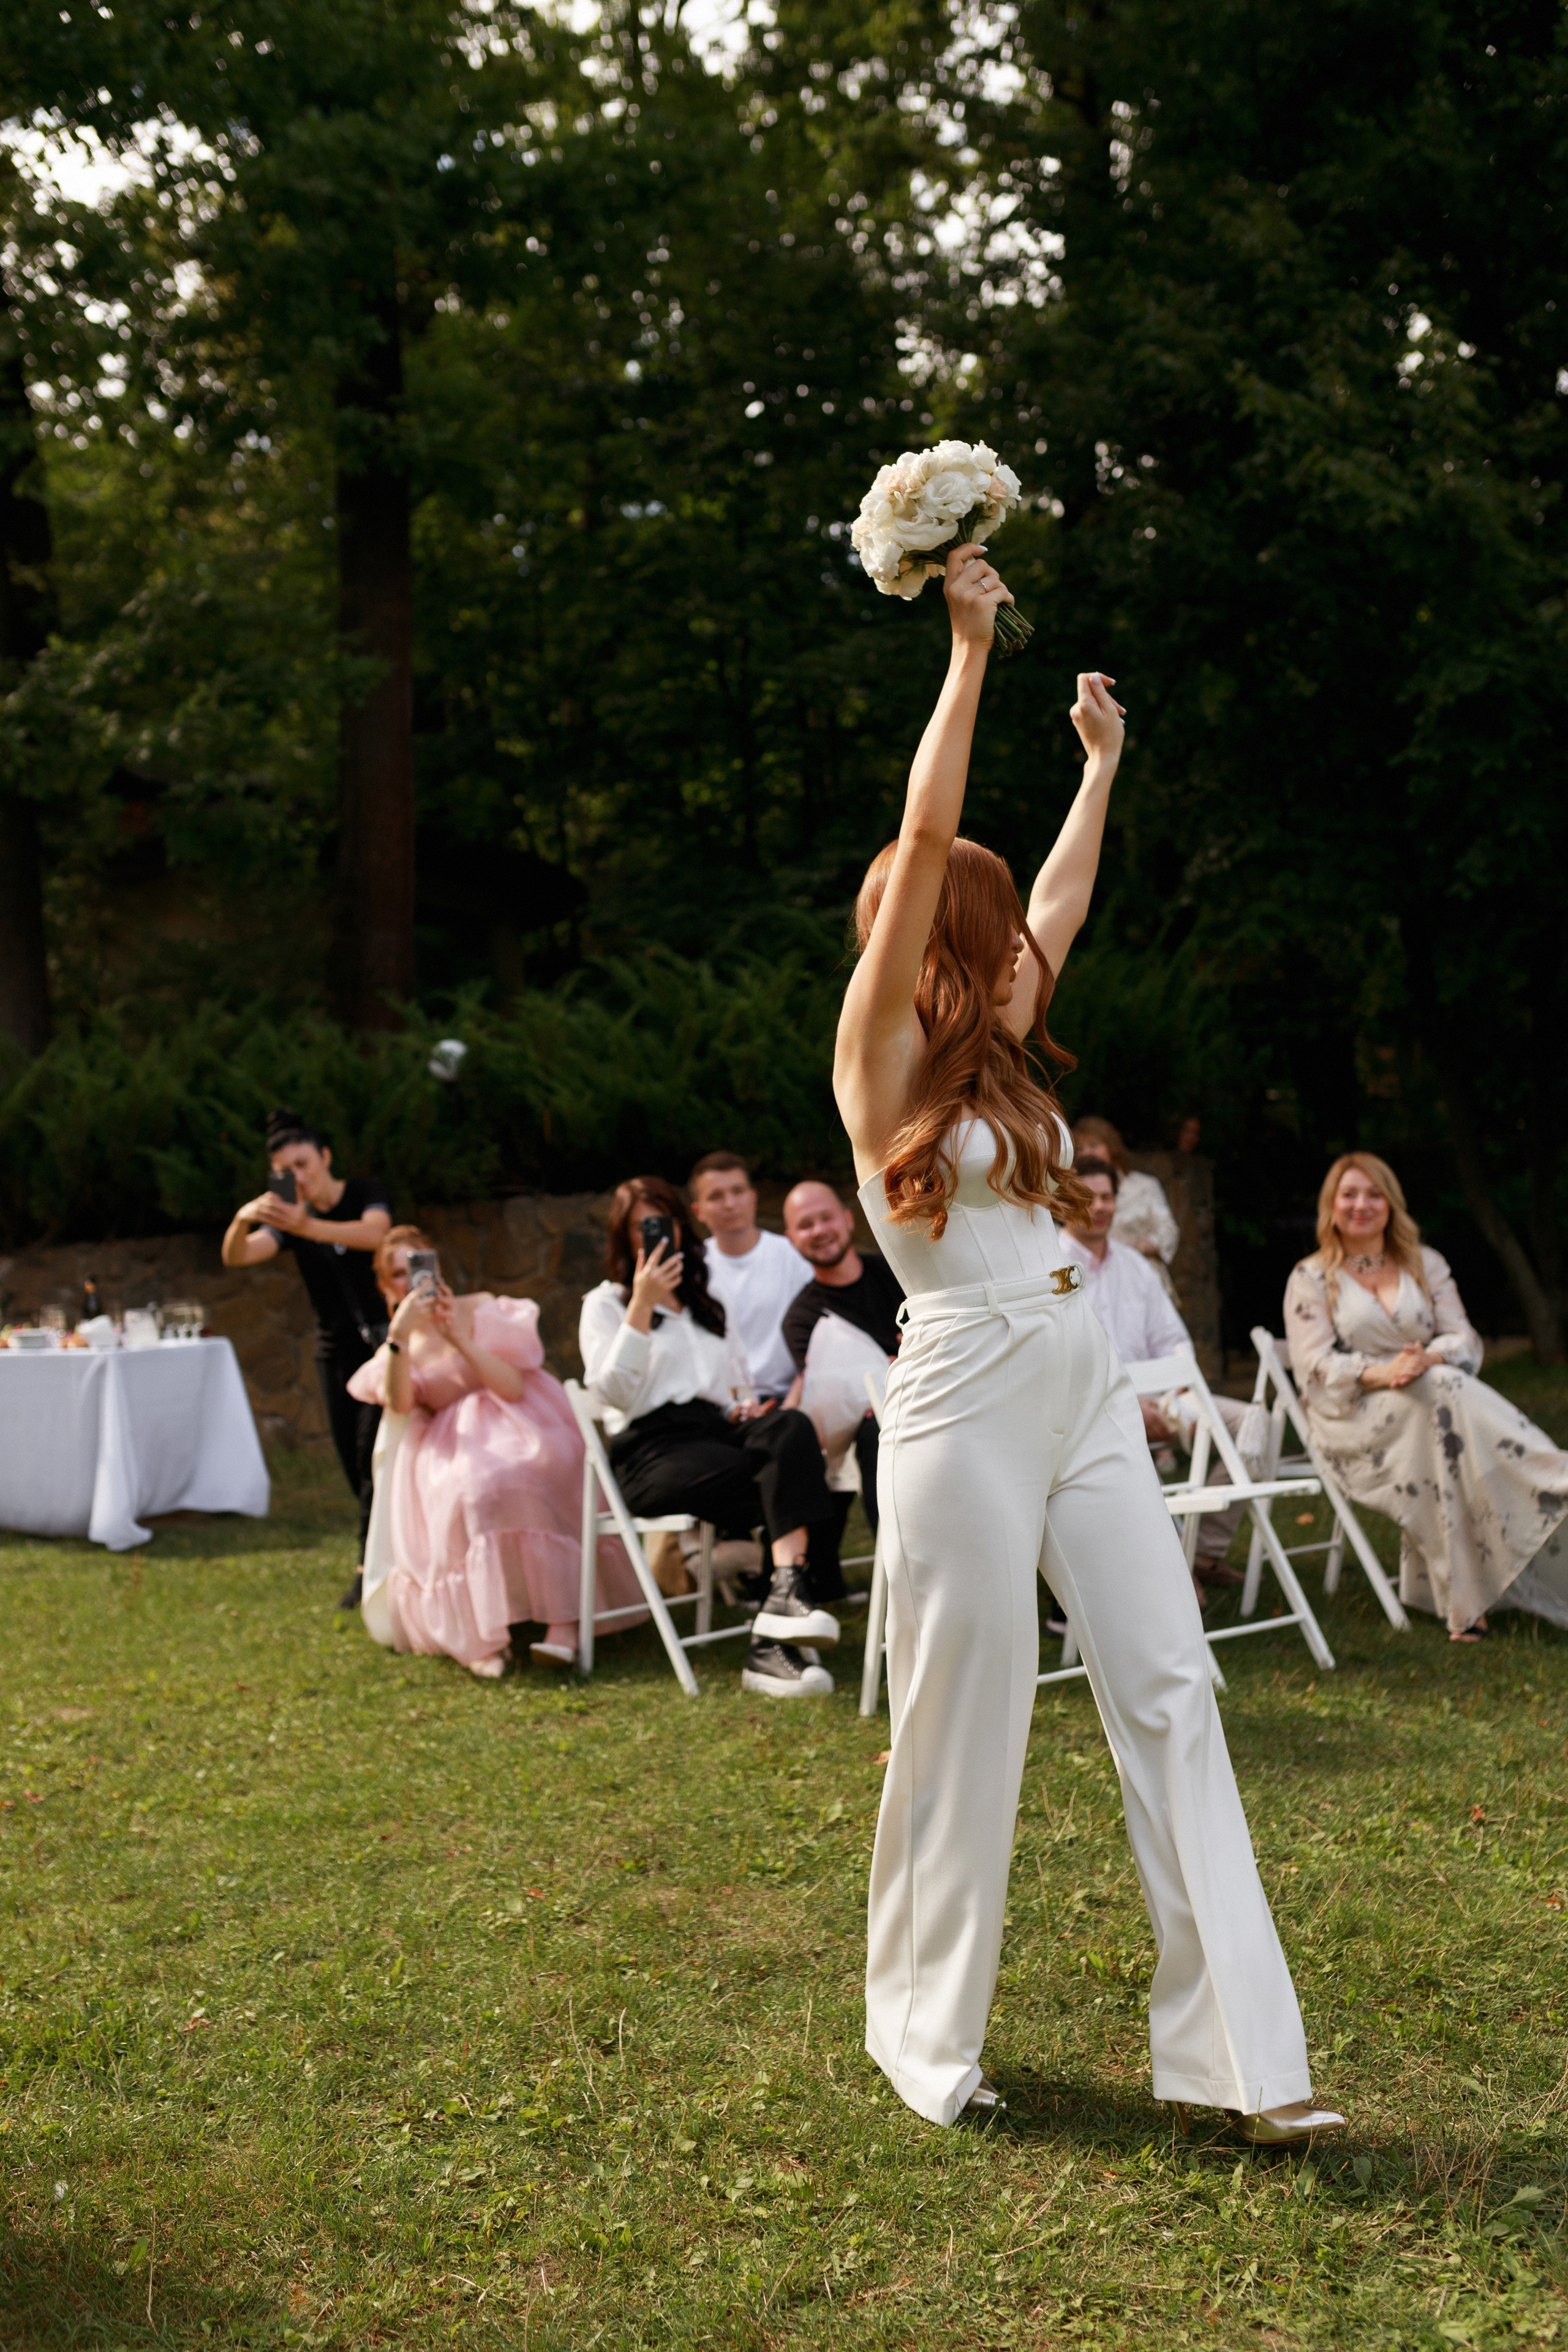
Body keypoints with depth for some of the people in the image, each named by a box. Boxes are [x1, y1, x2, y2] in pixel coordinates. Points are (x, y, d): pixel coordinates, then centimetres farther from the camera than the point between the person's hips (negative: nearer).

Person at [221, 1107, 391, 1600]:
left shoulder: (365, 1193, -10)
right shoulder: (287, 1216, -2)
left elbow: (375, 1233, -33)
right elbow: (236, 1256, -19)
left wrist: (309, 1228, -49)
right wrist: (241, 1222, -43)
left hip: (386, 1339, -5)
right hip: (337, 1350, 5)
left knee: (373, 1453, -15)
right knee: (352, 1461, 6)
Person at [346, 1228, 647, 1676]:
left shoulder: (479, 1311, 7)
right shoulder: (399, 1347, 16)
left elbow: (514, 1387, -7)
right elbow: (398, 1403, -8)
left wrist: (463, 1342, -17)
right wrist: (399, 1335, -19)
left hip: (515, 1427, -2)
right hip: (452, 1446, 2)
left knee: (520, 1478, -37)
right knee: (470, 1489, -35)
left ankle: (563, 1621, -45)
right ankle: (481, 1635, -39)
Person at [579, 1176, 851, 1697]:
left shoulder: (707, 1306, 30)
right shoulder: (605, 1305, 12)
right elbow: (612, 1393, -5)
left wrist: (745, 1408, 7)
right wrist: (642, 1306, -10)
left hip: (716, 1429, 5)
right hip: (652, 1449, -5)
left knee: (791, 1429, -34)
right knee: (787, 1483, -32)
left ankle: (787, 1591, -49)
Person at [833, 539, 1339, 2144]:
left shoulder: (994, 1062, 16)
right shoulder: (882, 1062, -4)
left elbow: (1058, 897, 30)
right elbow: (925, 840, -11)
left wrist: (1104, 760, 36)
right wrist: (971, 646, -9)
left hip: (1085, 1393, 7)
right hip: (967, 1400, -7)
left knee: (1169, 1691, 0)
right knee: (966, 1722, 1)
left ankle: (1237, 2046, 2)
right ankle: (925, 2035, 20)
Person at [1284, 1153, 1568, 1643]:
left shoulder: (1425, 1265, 17)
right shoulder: (1310, 1279, 7)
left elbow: (1465, 1340, 5)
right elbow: (1314, 1366, -5)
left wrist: (1429, 1358, -19)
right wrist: (1379, 1373, -24)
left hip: (1428, 1394, 3)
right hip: (1353, 1417, -3)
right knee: (1442, 1392, -34)